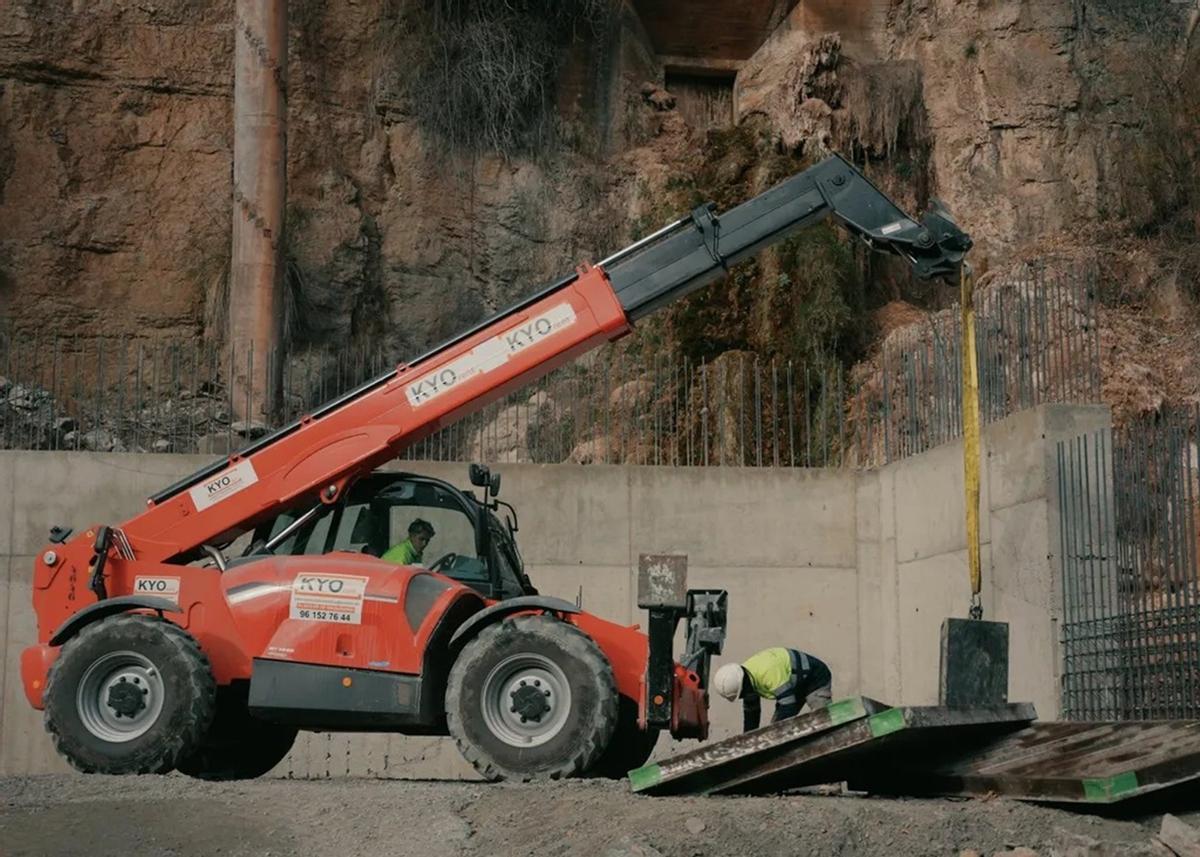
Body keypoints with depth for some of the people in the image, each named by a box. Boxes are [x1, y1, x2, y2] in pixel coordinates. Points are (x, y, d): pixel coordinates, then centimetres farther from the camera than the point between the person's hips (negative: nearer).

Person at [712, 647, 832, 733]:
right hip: (796, 686, 9)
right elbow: (751, 710, 6)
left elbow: (787, 704, -38)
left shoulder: (768, 672, -39)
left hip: (816, 679, -9)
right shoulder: (747, 678, -9)